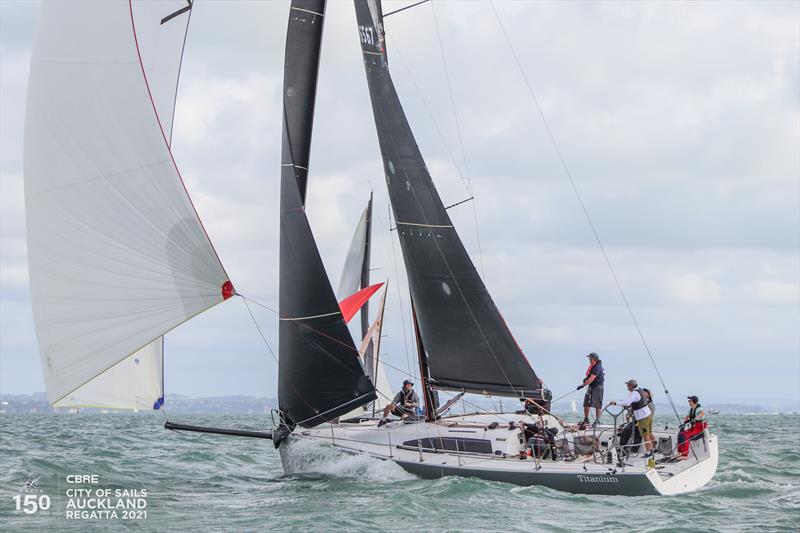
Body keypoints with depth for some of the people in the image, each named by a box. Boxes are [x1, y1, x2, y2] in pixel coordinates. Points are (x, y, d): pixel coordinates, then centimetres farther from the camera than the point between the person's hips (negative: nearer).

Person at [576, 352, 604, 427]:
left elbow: (591, 379, -27)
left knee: (597, 405, -4)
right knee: (586, 404, 8)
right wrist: (586, 378, 7)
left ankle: (597, 421, 2)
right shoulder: (592, 366, 11)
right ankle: (586, 420, 15)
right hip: (590, 387, 10)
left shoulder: (597, 367, -20)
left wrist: (583, 385, -28)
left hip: (597, 387, -10)